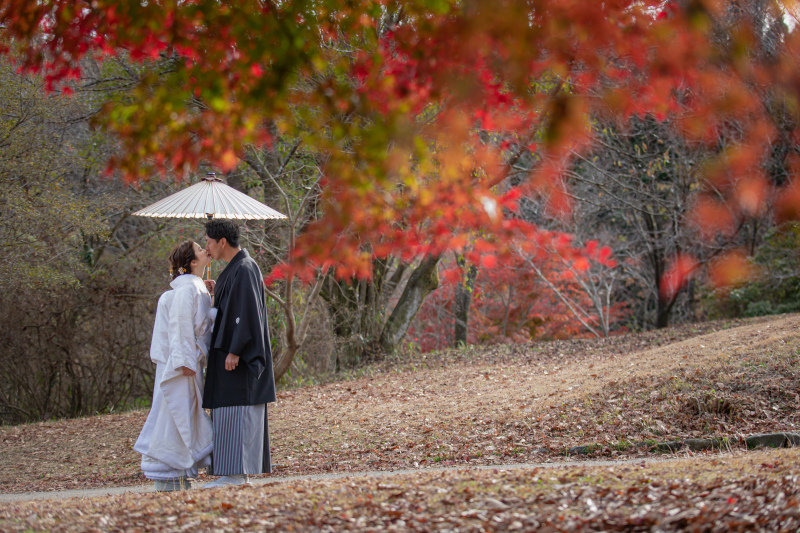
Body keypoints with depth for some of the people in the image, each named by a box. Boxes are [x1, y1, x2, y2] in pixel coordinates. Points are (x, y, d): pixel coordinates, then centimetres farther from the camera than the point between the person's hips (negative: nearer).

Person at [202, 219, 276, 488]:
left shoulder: (244, 269, -16)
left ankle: (235, 474, -10)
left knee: (236, 411, -10)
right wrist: (218, 292, 12)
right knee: (231, 410, 10)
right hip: (231, 350, 10)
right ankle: (237, 472, 12)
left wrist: (234, 351, -24)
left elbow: (247, 310, -22)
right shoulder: (235, 268, 15)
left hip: (239, 354, -10)